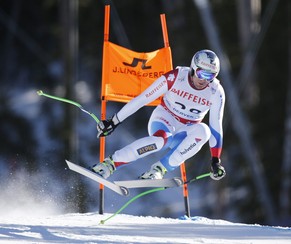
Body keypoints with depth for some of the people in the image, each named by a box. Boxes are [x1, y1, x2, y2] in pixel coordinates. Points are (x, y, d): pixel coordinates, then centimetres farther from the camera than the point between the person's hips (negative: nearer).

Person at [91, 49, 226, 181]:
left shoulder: (216, 92, -12)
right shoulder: (174, 77, -17)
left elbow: (216, 127, -5)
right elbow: (142, 99, -11)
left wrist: (215, 160, -9)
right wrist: (114, 121, -9)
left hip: (184, 133, 3)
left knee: (203, 130, -33)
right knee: (161, 138, -40)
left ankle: (159, 169, -32)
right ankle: (110, 163, -35)